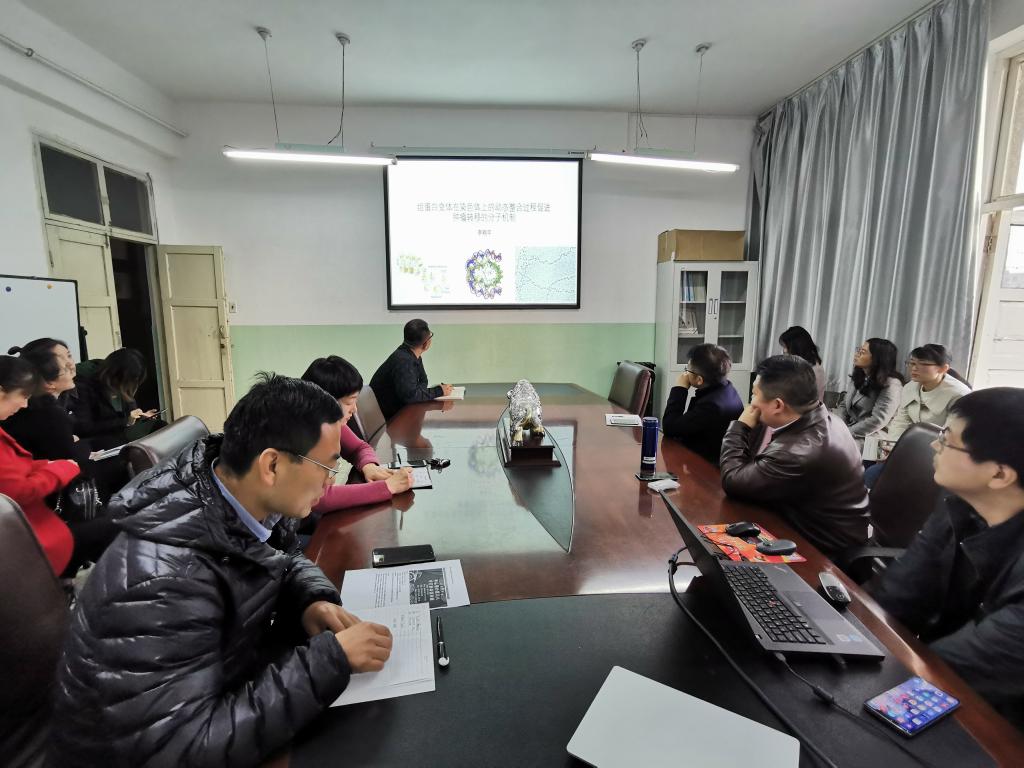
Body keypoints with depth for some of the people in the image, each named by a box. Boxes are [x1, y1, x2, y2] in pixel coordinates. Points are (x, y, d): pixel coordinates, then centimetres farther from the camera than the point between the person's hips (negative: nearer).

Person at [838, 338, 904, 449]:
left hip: (872, 438, -7)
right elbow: (844, 405, 15)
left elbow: (877, 421, -22)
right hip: (849, 429, 7)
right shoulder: (858, 377, 10)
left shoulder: (891, 385, -14)